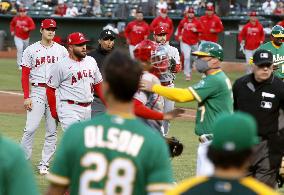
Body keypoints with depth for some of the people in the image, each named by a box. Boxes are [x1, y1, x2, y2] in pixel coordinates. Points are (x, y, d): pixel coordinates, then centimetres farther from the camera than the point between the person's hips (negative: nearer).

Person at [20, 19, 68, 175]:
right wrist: (26, 97, -8)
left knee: (52, 131, 4)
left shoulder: (62, 50, 9)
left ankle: (44, 164, 11)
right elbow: (25, 75, 1)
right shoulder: (31, 50, 3)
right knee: (31, 128, -11)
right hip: (37, 91, -3)